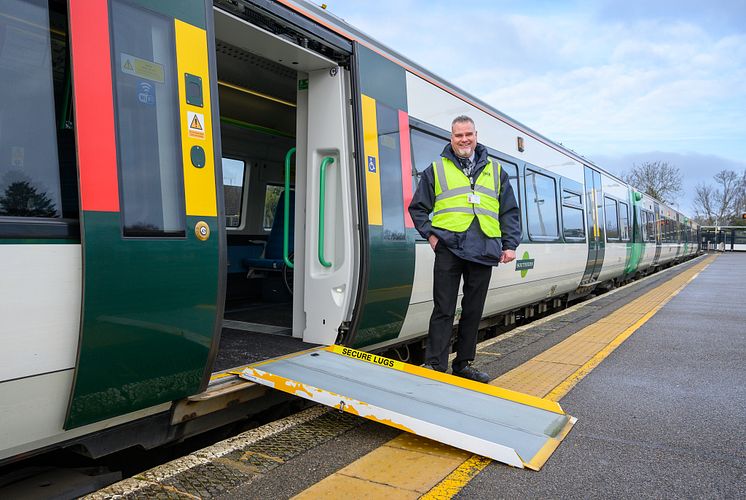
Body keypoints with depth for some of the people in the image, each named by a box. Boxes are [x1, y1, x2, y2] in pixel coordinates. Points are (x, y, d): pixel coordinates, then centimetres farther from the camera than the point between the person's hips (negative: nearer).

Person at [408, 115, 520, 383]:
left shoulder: (495, 170, 17)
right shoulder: (436, 169, 10)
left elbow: (509, 212, 16)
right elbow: (418, 207, 12)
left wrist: (510, 245, 6)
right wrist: (430, 234, -1)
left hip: (483, 251, 3)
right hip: (449, 248, -3)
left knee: (473, 310, 9)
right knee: (443, 310, -4)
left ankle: (463, 363, 20)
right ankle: (435, 365, 1)